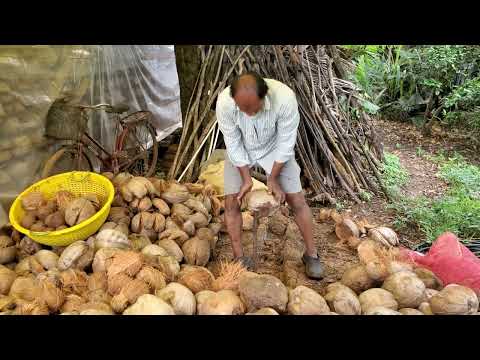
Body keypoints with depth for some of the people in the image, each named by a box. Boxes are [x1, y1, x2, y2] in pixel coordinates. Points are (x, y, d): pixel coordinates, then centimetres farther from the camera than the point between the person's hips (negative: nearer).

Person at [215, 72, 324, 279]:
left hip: (274, 149, -1)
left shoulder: (284, 98, -36)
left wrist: (272, 178, -17)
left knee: (297, 200, -2)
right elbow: (233, 144, -19)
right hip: (239, 151, 1)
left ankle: (311, 254, 16)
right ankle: (239, 257, 11)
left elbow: (286, 142, -23)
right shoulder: (224, 102, -32)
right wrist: (246, 179, -17)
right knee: (231, 202, -6)